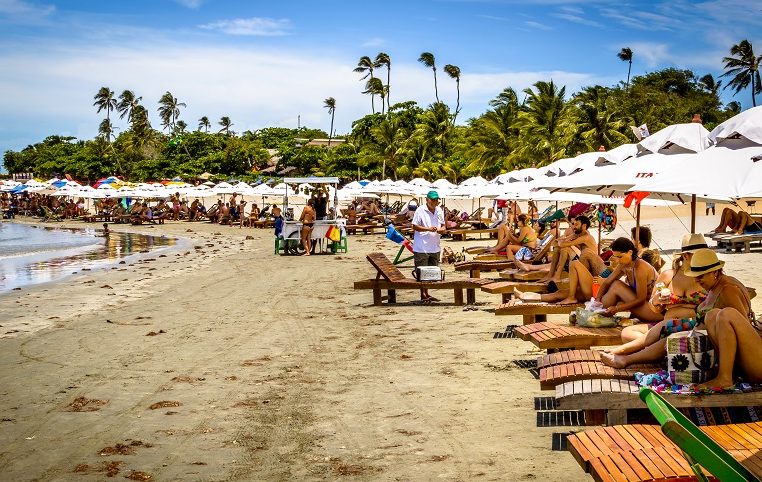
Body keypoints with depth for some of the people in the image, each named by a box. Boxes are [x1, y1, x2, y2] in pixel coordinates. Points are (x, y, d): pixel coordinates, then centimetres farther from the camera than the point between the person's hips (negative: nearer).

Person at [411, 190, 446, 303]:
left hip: (435, 248, 7)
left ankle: (427, 294, 20)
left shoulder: (439, 211, 12)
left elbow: (443, 225, 19)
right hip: (422, 248, -7)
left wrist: (442, 229, -6)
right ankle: (423, 295, 3)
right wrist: (428, 229, -21)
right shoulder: (420, 211, -7)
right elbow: (415, 226, -9)